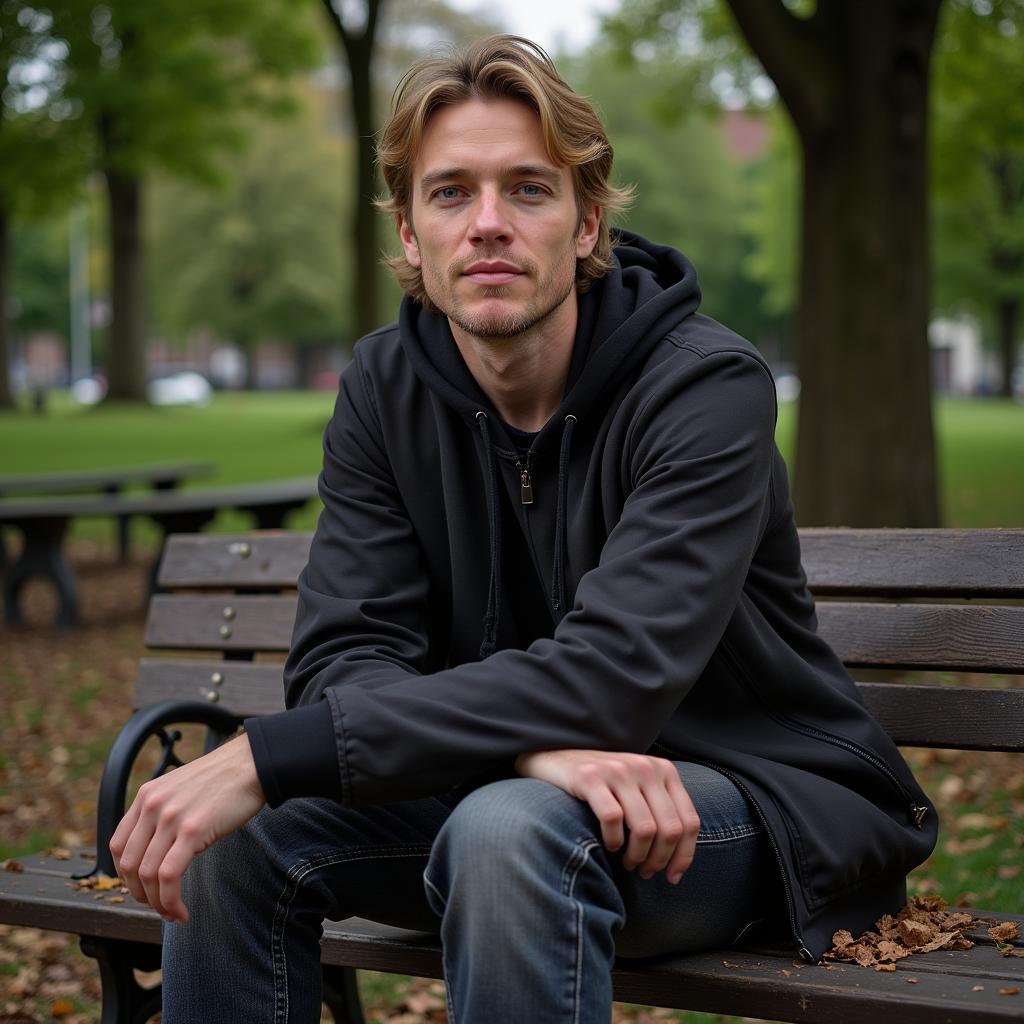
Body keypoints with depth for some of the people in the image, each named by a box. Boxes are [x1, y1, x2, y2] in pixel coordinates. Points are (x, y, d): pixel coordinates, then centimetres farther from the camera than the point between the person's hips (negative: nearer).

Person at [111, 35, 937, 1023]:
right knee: (238, 835, -16)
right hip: (510, 780, 5)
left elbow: (614, 679, -32)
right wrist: (534, 745, -34)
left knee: (512, 829, -35)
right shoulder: (384, 388, -2)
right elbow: (343, 657, -10)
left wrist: (267, 757, -36)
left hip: (757, 798, -5)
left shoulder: (706, 386, -20)